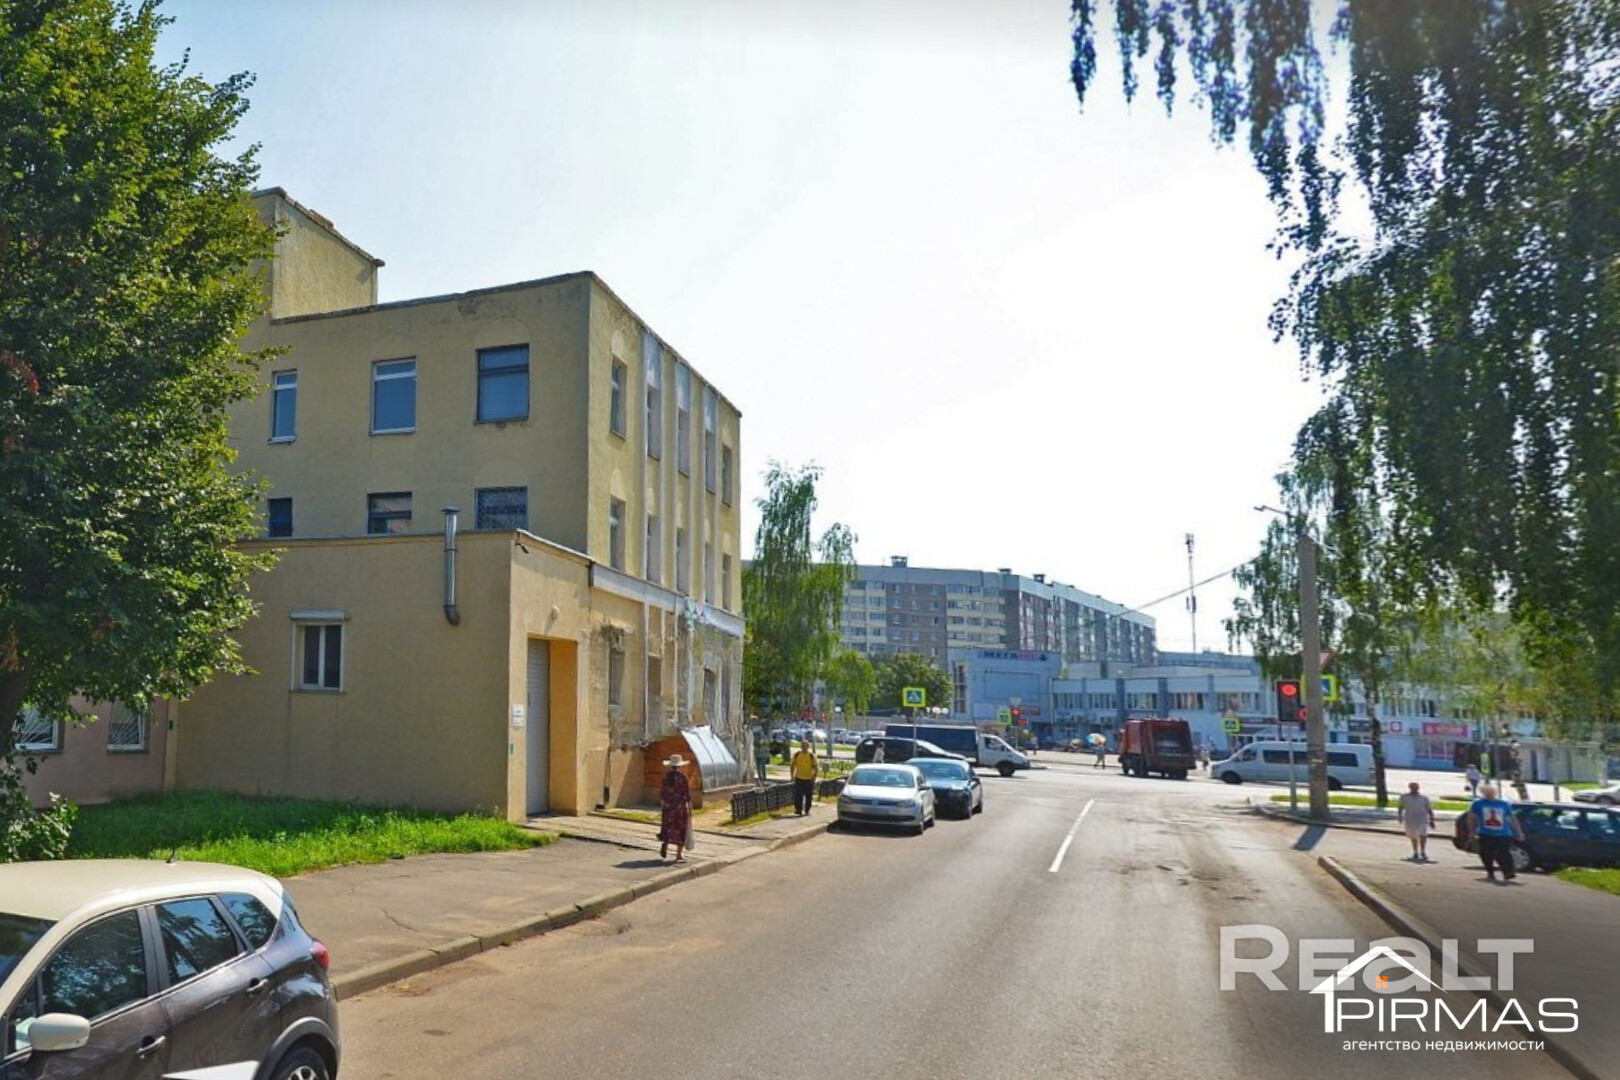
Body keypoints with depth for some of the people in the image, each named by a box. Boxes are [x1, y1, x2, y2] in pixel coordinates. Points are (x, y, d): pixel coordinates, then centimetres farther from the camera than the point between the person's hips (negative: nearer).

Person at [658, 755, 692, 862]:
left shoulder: (666, 776, 0)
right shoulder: (682, 777, -11)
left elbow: (661, 792, 4)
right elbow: (687, 793, -11)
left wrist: (661, 806, 15)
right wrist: (690, 808, -4)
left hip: (667, 806, 3)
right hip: (680, 806, -3)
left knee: (668, 827, 16)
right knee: (680, 829, 7)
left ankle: (665, 843, -12)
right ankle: (679, 855, 8)